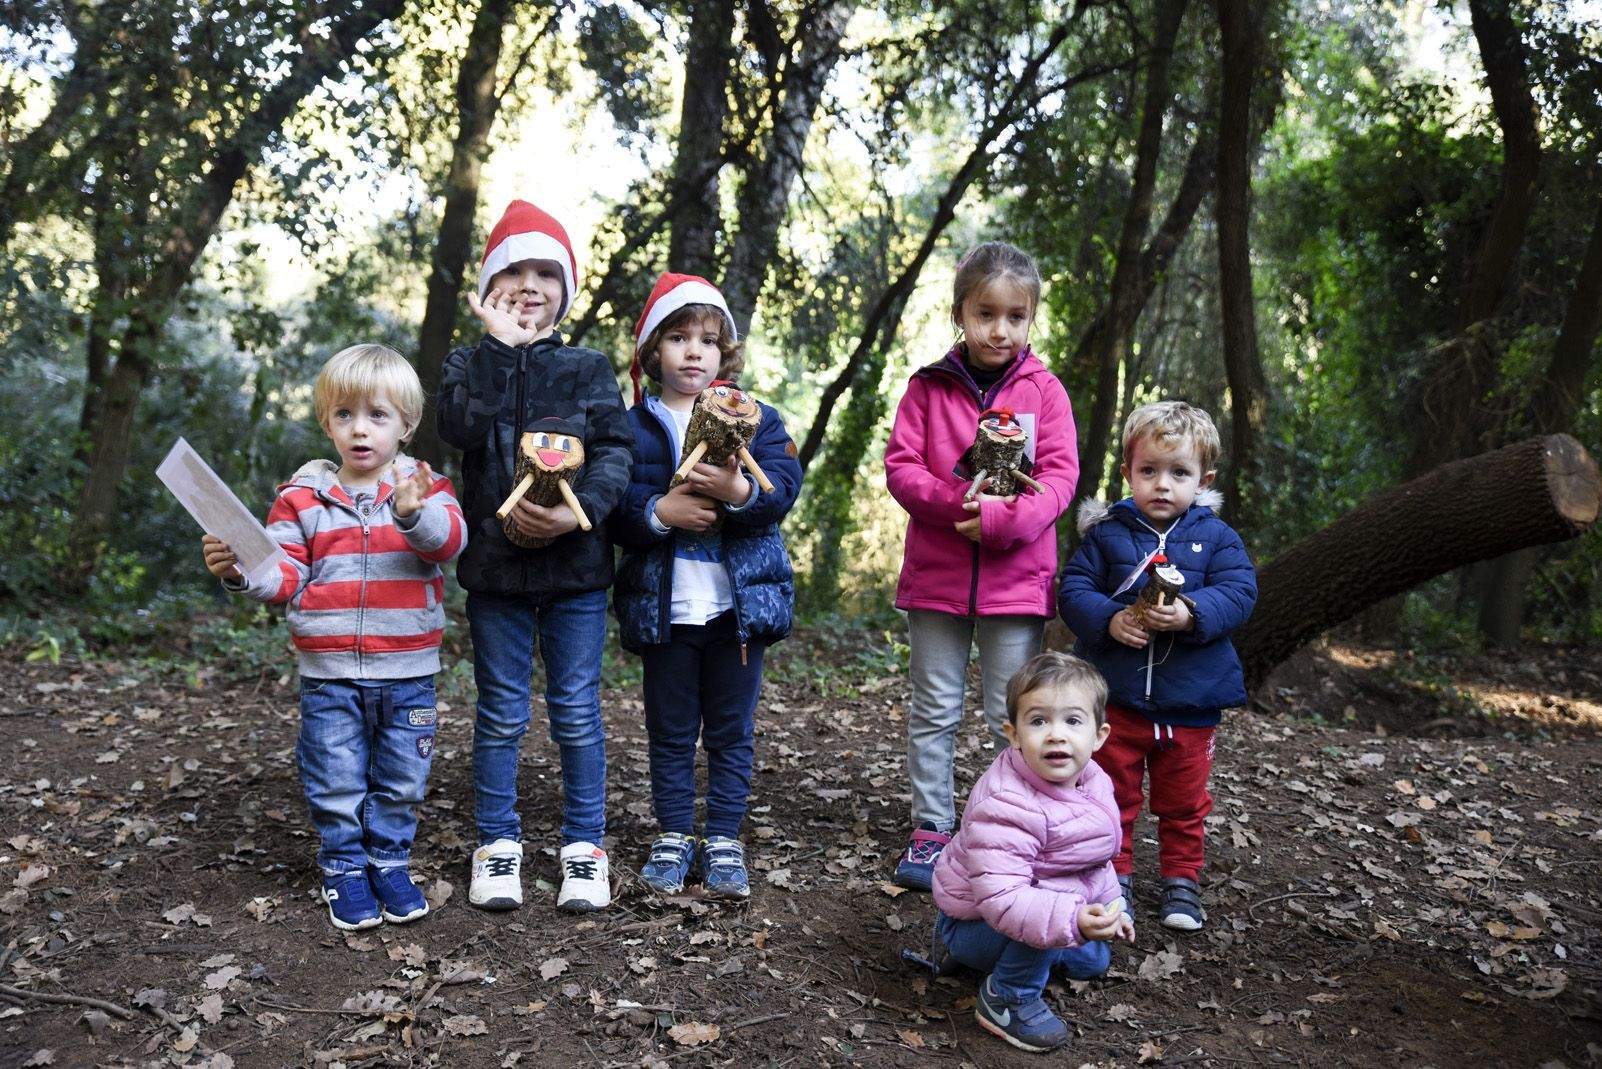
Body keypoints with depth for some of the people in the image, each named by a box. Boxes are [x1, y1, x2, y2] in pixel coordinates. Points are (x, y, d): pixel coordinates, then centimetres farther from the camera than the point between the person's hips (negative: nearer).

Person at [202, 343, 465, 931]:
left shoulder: (424, 489, -1)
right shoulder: (303, 498, 2)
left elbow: (450, 539, -20)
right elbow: (285, 574, 1)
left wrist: (416, 515, -40)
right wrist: (241, 572, -19)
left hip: (407, 671, 0)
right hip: (329, 672, 0)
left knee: (401, 781, 13)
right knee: (336, 781, 9)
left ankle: (390, 861, 32)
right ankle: (344, 868, 27)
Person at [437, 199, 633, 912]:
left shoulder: (589, 369, 6)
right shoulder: (471, 364, 6)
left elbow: (615, 453, -5)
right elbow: (462, 428, -15)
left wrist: (580, 511, -21)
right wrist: (501, 346, -17)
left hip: (576, 565, 0)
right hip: (496, 564, 0)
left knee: (577, 712, 6)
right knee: (501, 714, 10)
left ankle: (584, 846, 18)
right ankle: (498, 844, 23)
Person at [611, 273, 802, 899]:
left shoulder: (755, 418, 4)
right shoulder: (633, 426, 3)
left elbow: (784, 487, -10)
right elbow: (612, 510, -5)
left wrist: (738, 490, -28)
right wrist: (660, 511, -22)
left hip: (739, 603, 0)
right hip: (663, 605, 0)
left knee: (731, 731, 9)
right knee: (671, 731, 11)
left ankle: (723, 841, 20)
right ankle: (674, 838, 24)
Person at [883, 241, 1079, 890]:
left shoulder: (1044, 391, 2)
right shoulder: (928, 387, 2)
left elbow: (1059, 476, -4)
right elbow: (900, 467, -2)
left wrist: (1000, 519, -20)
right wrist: (958, 505, -19)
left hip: (1016, 576, 0)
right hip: (935, 575, 1)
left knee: (1015, 716, 6)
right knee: (934, 710, 10)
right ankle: (931, 830, 22)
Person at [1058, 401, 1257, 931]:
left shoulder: (1216, 537, 0)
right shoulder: (1106, 532, -2)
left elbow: (1239, 592, -8)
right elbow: (1073, 588, -3)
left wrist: (1192, 614, -26)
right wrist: (1109, 619, -21)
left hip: (1190, 699, 1)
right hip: (1117, 694, 0)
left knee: (1184, 801, 14)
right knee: (1114, 793, 11)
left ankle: (1181, 880, 31)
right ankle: (1116, 875, 26)